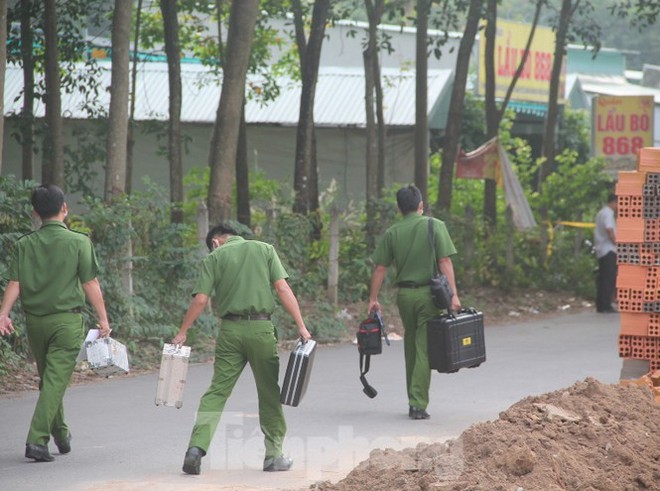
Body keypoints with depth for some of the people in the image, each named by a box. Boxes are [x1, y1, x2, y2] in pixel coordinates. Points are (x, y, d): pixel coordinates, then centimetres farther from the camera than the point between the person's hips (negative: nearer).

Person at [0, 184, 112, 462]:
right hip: (66, 320, -4)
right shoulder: (78, 242, -6)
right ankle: (37, 440, -16)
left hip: (35, 320, 4)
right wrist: (103, 319, -1)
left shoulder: (24, 244, 2)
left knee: (47, 380, 18)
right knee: (56, 382, -5)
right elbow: (90, 284, -6)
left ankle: (61, 434, 31)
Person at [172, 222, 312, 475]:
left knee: (217, 390, 2)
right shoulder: (265, 250, 9)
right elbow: (283, 289, -1)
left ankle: (197, 447, -11)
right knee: (269, 393, 11)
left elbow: (200, 300, -1)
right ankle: (274, 455, 15)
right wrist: (301, 326, -2)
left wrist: (182, 333, 7)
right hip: (261, 329, 0)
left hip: (230, 330, 0)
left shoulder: (214, 257, 6)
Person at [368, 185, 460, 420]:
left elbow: (380, 268, 4)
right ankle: (418, 404, -8)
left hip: (404, 294, 3)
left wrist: (373, 299, 11)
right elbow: (445, 262, -10)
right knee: (424, 349, -2)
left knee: (410, 347, 16)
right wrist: (453, 294, -10)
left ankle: (414, 400, 23)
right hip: (428, 294, -3)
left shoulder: (392, 233, 4)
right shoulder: (435, 226, -3)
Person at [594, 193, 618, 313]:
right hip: (608, 249, -10)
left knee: (603, 278, 11)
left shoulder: (601, 213, 19)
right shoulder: (608, 213, -12)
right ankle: (606, 305, -11)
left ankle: (600, 305, 12)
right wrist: (615, 241, -14)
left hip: (601, 249, 10)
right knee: (609, 277, -9)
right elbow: (609, 229, -24)